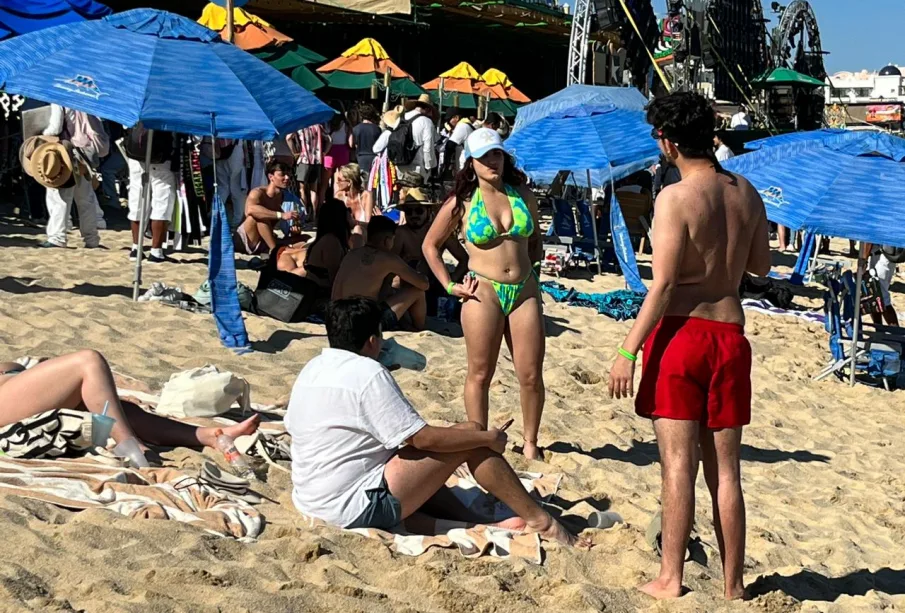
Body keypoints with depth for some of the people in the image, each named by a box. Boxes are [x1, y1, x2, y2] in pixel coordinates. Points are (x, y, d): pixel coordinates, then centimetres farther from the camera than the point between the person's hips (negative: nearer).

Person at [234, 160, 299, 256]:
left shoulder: (284, 197, 0)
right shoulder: (258, 193, -18)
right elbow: (250, 210, -44)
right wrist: (281, 215, -47)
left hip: (264, 243, 6)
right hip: (244, 241, -6)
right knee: (260, 215, -34)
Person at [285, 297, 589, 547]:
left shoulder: (310, 370, 9)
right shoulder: (368, 374, -16)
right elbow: (424, 438, -17)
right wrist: (489, 438, -4)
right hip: (359, 509, -9)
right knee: (471, 434, -6)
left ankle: (484, 526, 12)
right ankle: (540, 521, 5)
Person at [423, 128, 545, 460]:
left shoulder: (523, 195, 7)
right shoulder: (462, 203, -1)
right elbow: (430, 245, 7)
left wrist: (531, 269, 9)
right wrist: (450, 286, 0)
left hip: (525, 292, 3)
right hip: (484, 293, -3)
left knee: (531, 375, 3)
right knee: (480, 373, 4)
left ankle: (530, 443, 19)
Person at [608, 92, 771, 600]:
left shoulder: (676, 197, -12)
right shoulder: (747, 194, 6)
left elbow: (662, 286, -16)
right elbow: (762, 264, 17)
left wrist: (628, 349, -13)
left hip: (680, 331, -5)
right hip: (730, 335, 5)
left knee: (678, 462, -1)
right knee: (725, 468, 10)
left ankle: (671, 578, 3)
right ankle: (734, 585, 16)